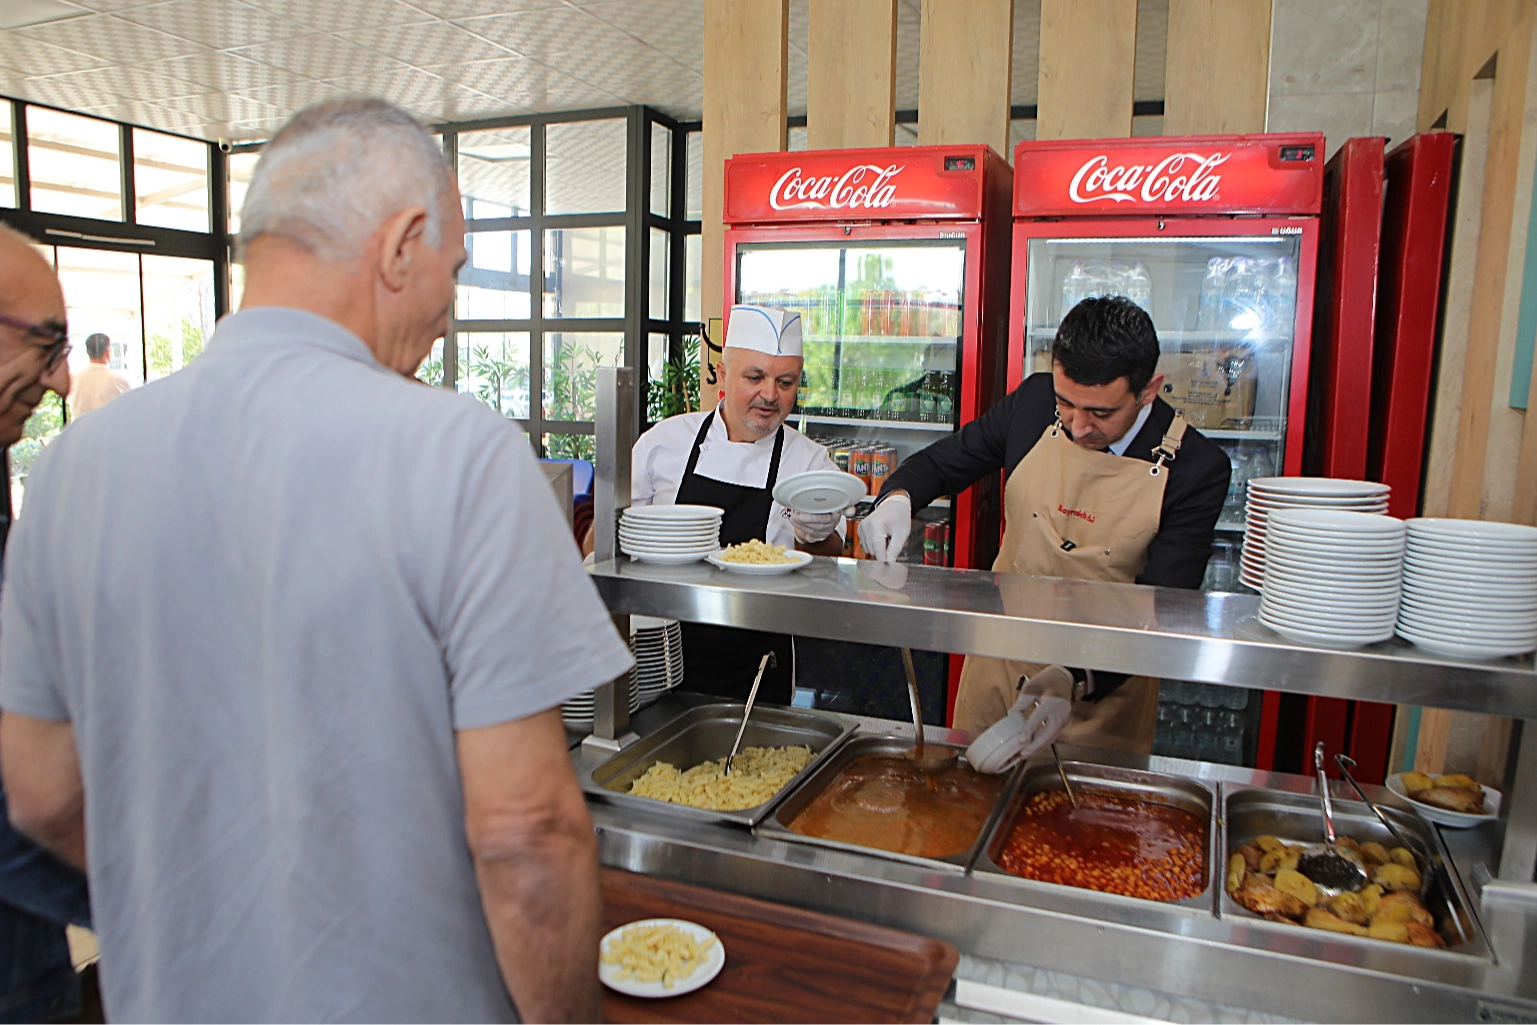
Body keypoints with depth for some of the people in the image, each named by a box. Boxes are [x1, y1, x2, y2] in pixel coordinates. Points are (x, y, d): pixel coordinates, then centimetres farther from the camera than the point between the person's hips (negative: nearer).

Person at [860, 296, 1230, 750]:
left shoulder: (1197, 467, -17)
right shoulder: (1035, 400, -8)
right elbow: (941, 462, 5)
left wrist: (1074, 683, -36)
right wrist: (897, 498, -18)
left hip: (1102, 696, -3)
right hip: (999, 667, 3)